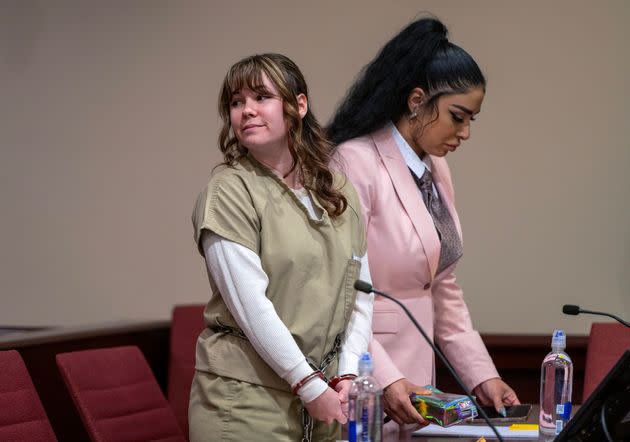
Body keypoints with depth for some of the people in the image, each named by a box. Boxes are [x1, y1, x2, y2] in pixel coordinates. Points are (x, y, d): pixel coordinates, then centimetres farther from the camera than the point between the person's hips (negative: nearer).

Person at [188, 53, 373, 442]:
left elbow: (360, 292, 8)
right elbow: (251, 306, -15)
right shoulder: (229, 191, -8)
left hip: (324, 394, 5)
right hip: (246, 397, -5)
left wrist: (347, 374, -4)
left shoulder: (338, 192, 9)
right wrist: (311, 387, -15)